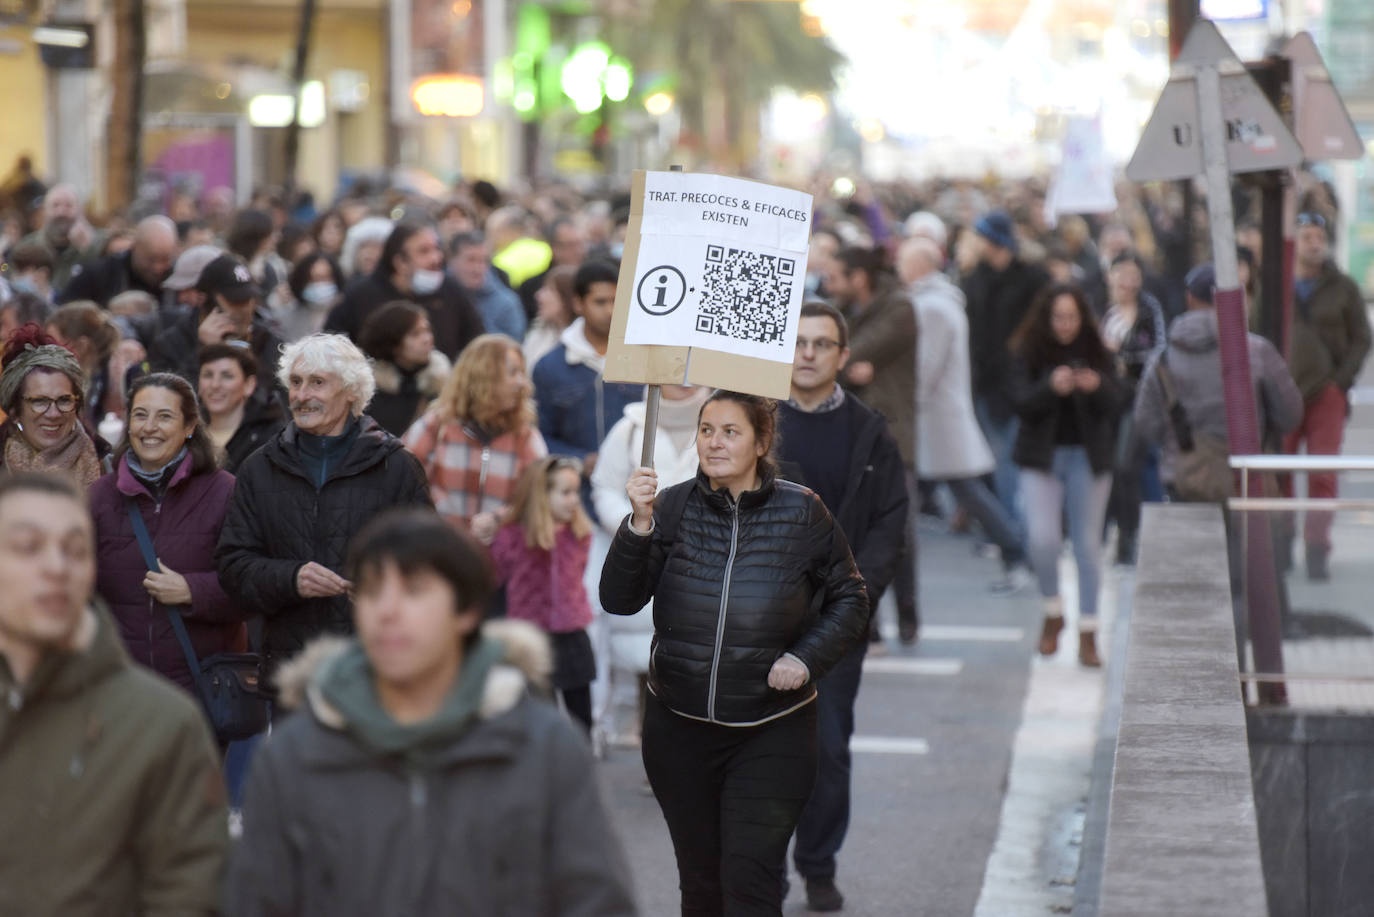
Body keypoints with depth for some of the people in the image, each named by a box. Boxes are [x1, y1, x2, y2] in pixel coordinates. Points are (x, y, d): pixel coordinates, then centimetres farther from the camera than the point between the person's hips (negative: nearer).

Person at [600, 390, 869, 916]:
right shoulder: (673, 507, -1)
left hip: (771, 734, -2)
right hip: (679, 729, 2)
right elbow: (619, 600, -9)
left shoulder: (802, 512, -3)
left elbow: (849, 598, 7)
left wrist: (807, 658, -8)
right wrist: (639, 525, -23)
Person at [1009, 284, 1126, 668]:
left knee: (1088, 543, 3)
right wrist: (1051, 387, -30)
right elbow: (1022, 403, -12)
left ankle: (1087, 633, 11)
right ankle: (1052, 611, 12)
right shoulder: (1028, 352, -3)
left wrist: (1097, 387, -28)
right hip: (1042, 454, -1)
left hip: (1087, 456, 1)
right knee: (1043, 538, -14)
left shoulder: (1095, 352, 0)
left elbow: (1116, 402, -6)